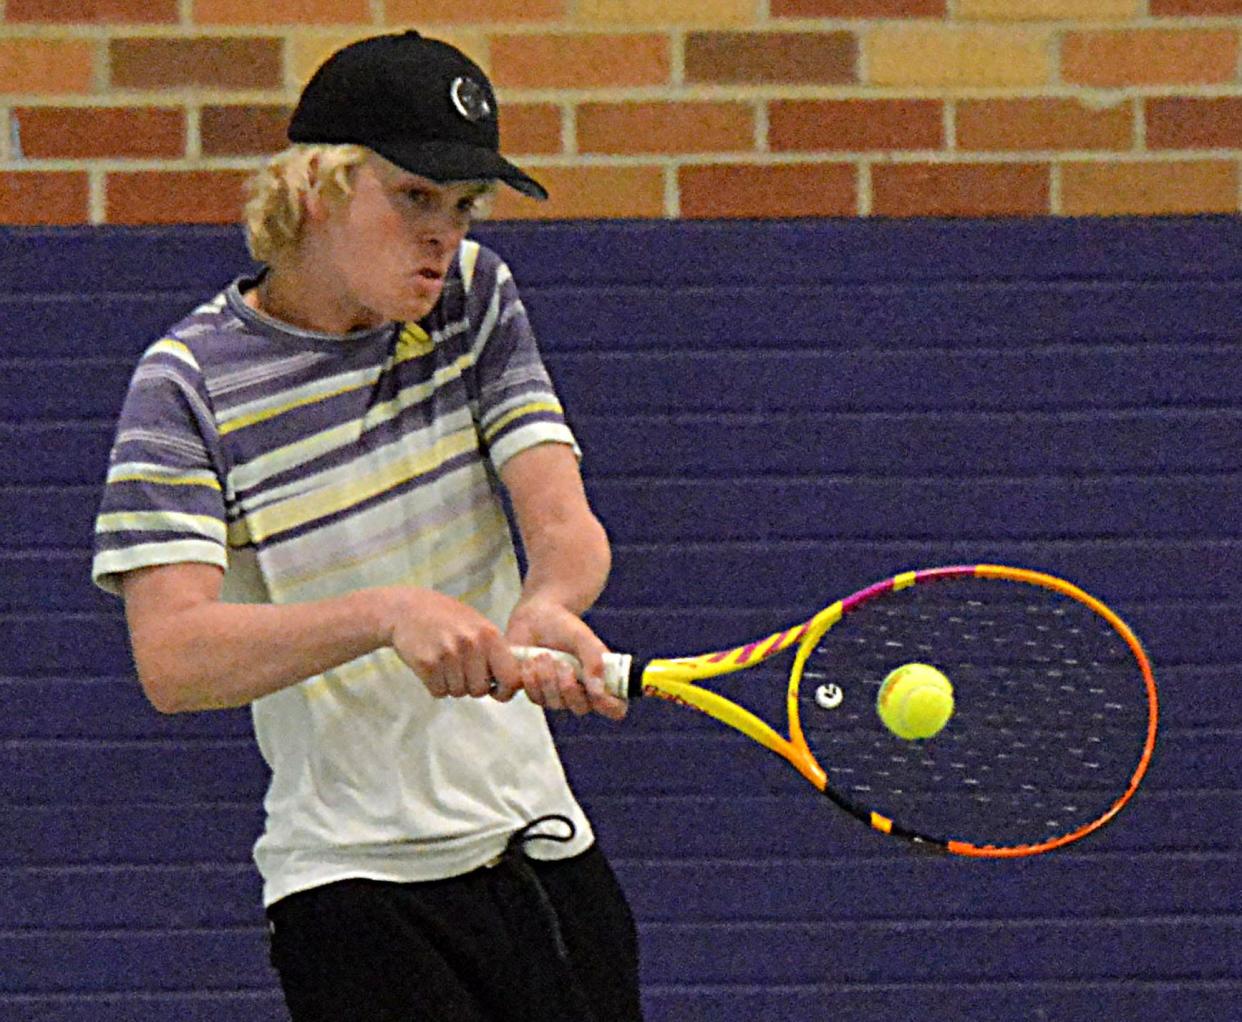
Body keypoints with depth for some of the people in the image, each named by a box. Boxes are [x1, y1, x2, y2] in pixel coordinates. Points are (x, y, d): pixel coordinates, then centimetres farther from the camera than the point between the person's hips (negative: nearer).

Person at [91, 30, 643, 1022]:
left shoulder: (477, 297, 5)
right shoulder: (188, 384, -10)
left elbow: (565, 521, -6)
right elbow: (171, 658, -21)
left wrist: (548, 605, -30)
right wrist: (389, 614, -34)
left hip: (542, 836, 5)